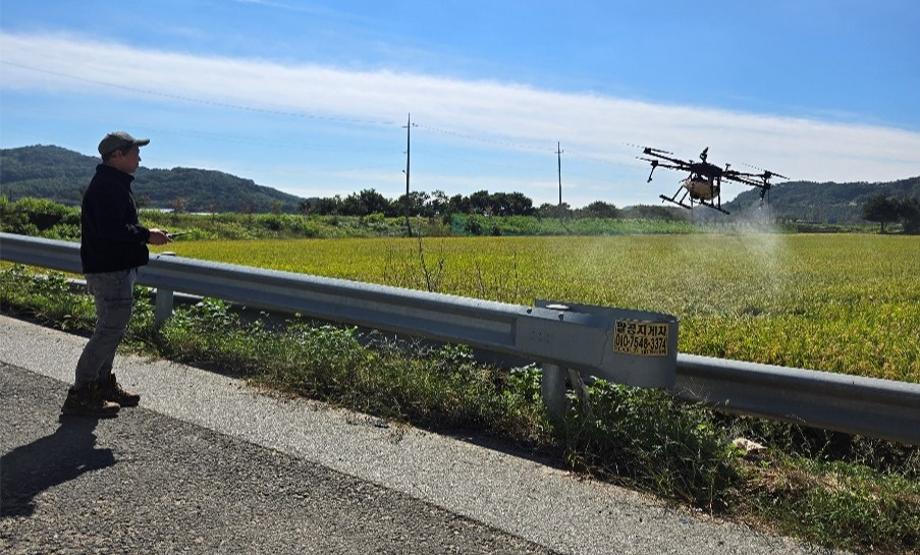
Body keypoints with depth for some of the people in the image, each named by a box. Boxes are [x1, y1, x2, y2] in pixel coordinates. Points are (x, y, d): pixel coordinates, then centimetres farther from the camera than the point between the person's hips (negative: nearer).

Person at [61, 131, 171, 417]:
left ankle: (103, 383, 30)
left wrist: (145, 234, 10)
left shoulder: (114, 183, 17)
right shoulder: (108, 186, -17)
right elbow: (111, 230, -27)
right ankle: (80, 395, 0)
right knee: (109, 330, -7)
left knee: (112, 328, 18)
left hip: (115, 268, 11)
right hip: (110, 271, -11)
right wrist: (146, 235, -17)